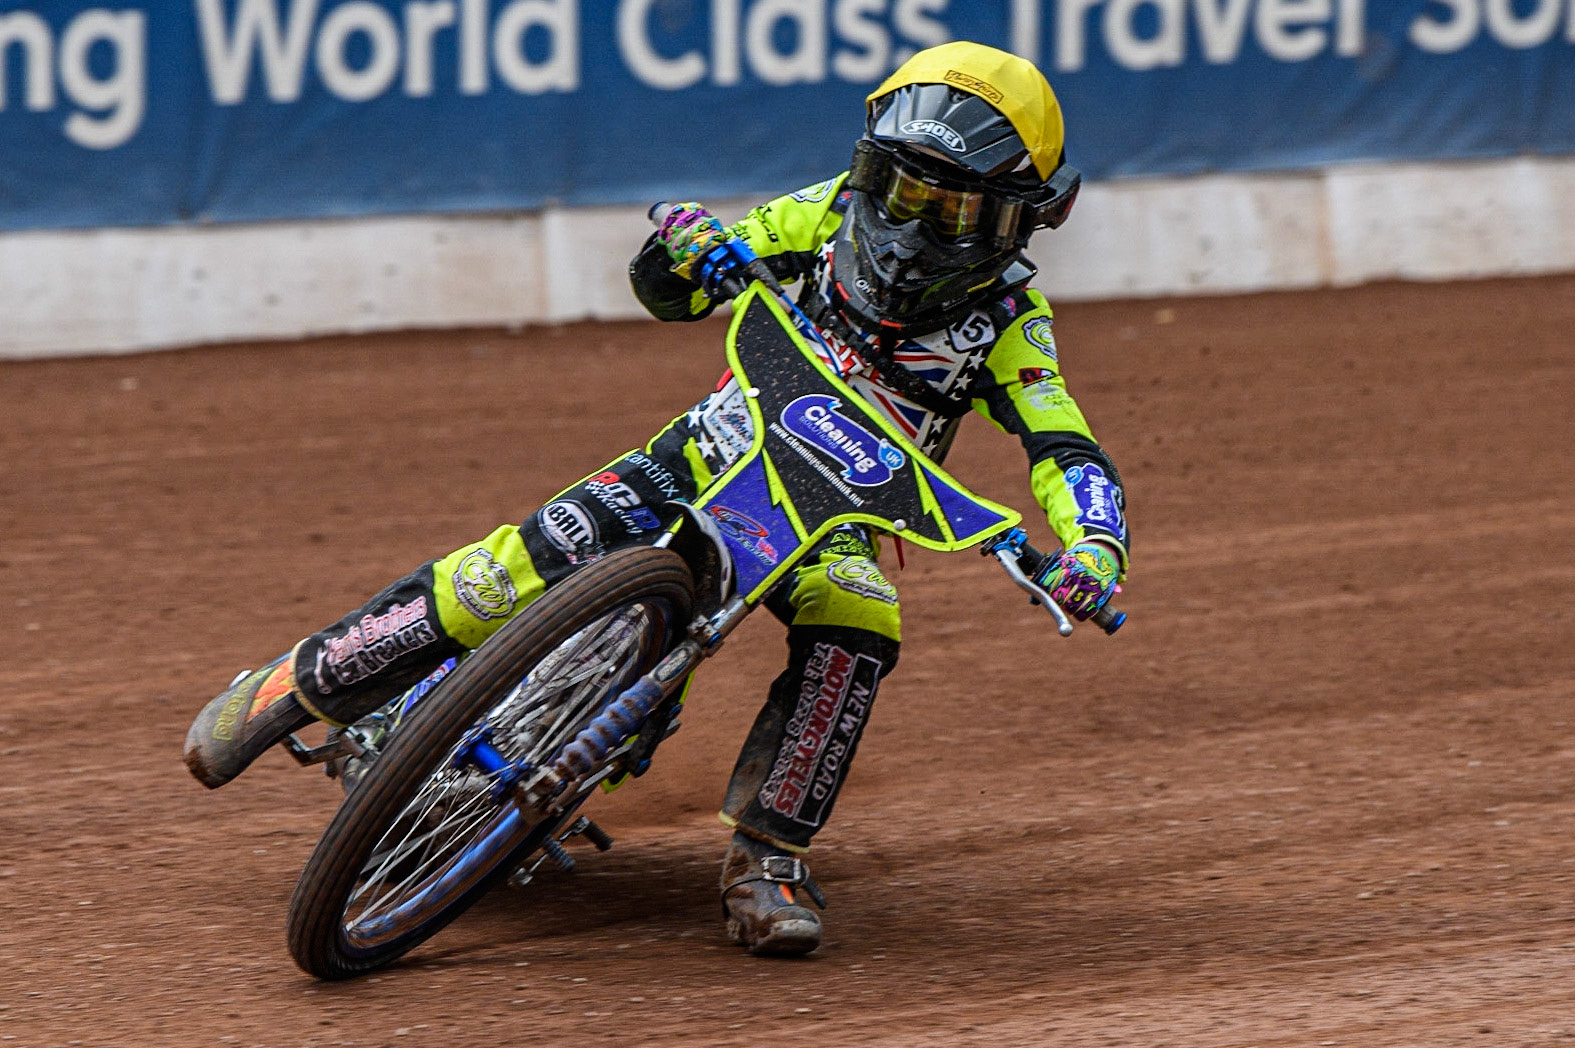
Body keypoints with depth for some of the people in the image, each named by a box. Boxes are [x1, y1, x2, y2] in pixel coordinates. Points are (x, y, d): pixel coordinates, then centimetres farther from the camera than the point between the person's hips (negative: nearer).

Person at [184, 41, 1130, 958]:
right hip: (706, 460, 1)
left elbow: (1072, 458, -18)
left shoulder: (1008, 322, -10)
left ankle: (768, 855, -22)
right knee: (520, 569, -21)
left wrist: (1095, 550, -40)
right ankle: (295, 688, -9)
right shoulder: (837, 215, -5)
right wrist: (686, 247, -26)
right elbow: (664, 287, -1)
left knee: (856, 629, -35)